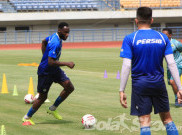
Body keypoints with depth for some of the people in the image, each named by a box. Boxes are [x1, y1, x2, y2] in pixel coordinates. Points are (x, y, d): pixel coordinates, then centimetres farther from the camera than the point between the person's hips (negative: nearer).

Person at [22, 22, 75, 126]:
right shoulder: (56, 43, -29)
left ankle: (53, 109, 12)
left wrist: (45, 56, 20)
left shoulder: (55, 36, 1)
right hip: (45, 72, -9)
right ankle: (27, 118, 21)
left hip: (55, 70, 9)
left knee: (70, 87, -4)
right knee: (42, 97, 2)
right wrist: (67, 64, -30)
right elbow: (51, 62, -34)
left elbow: (44, 42, 21)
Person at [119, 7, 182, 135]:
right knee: (167, 119, 14)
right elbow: (172, 64, -1)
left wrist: (122, 90, -7)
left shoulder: (130, 39, -5)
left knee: (144, 122, -1)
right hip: (159, 83, 3)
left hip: (140, 84, -2)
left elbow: (126, 66, -11)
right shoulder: (163, 37, 3)